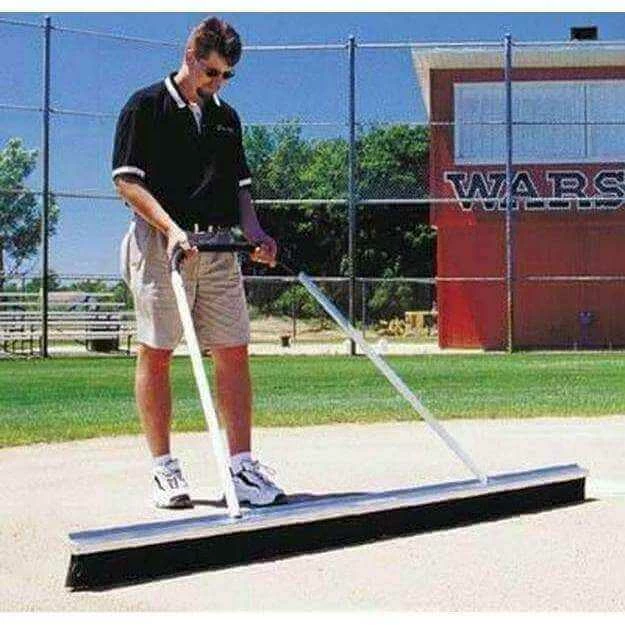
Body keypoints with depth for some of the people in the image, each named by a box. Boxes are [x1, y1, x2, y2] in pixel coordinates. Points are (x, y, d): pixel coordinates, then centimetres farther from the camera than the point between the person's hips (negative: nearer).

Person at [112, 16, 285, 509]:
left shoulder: (227, 117, 19)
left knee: (234, 353, 0)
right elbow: (127, 181, -6)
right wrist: (171, 227, -18)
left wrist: (254, 232, 3)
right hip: (162, 244, -5)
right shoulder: (146, 106, 1)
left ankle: (242, 467, 4)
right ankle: (164, 468, 7)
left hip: (219, 247, 5)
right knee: (156, 353, -1)